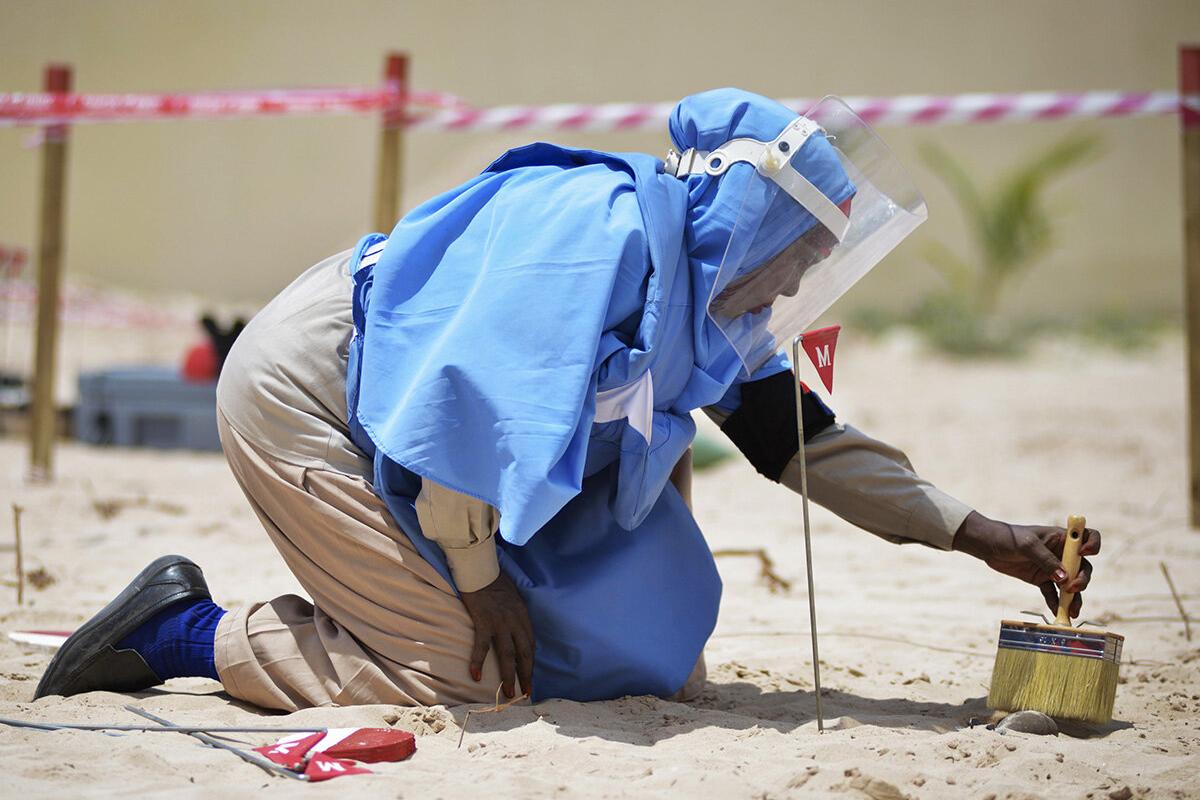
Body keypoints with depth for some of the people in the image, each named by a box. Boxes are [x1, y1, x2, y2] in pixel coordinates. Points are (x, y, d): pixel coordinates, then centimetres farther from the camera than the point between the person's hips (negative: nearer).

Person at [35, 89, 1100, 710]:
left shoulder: (716, 301, 5)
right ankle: (189, 631, -3)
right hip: (302, 394, -10)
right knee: (461, 668, -12)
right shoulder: (605, 232, -26)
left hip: (377, 416, 10)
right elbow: (463, 395, -29)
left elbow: (805, 441, 11)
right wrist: (480, 581, -17)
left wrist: (981, 537, 6)